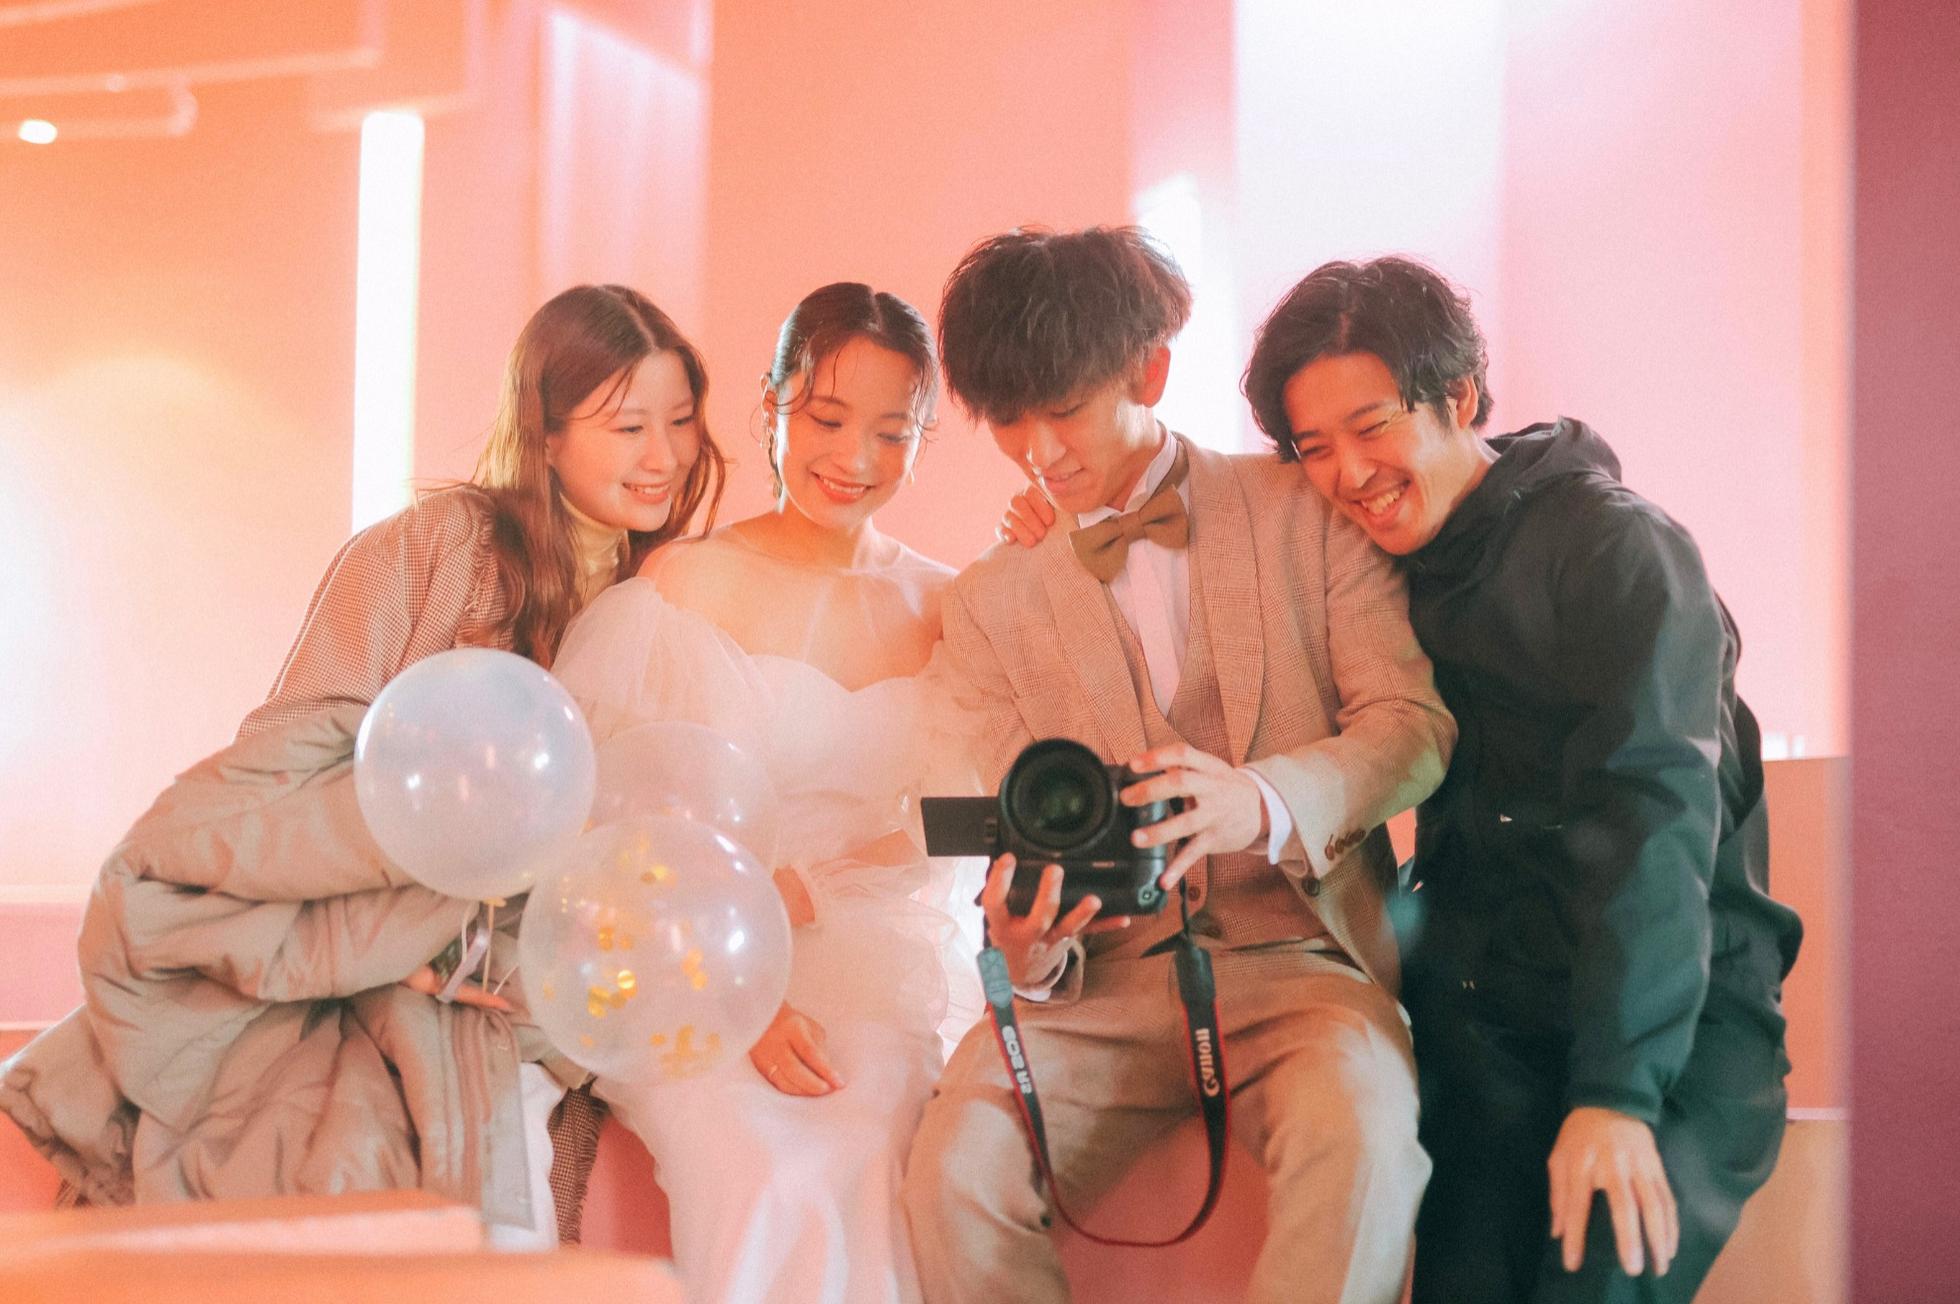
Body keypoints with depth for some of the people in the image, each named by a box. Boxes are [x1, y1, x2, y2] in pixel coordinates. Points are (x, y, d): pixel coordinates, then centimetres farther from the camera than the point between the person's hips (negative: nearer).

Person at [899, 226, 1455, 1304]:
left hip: (1299, 952, -2)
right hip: (1107, 975, 2)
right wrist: (1030, 951, -11)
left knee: (1358, 1134, -36)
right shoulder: (992, 601, 14)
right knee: (957, 1169, -27)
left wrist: (1263, 801, -22)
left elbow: (1413, 727, -1)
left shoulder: (1305, 510, 7)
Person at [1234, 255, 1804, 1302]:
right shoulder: (1386, 573, 11)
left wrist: (1617, 1091, -28)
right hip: (1484, 1024, 5)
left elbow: (1651, 817, -17)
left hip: (1675, 1021, -5)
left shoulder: (1612, 547, -8)